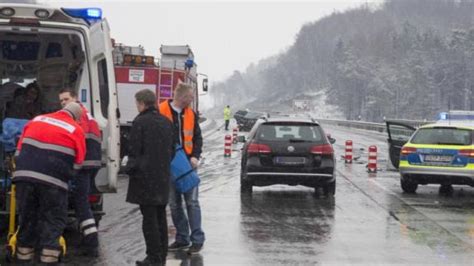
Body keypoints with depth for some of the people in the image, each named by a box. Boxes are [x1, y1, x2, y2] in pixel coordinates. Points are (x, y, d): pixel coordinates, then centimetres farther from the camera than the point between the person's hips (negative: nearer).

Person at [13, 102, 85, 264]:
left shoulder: (36, 120, 19)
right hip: (52, 180, -4)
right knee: (54, 220, 6)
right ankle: (48, 258, -1)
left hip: (24, 175, 4)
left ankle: (24, 256, 19)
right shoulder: (76, 130, 7)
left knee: (27, 217, 14)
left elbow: (19, 149, 21)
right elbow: (77, 163, 10)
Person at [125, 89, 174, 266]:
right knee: (160, 216, 13)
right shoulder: (166, 122, 11)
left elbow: (134, 151, -12)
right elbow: (172, 150, 17)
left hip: (145, 177, -7)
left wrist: (130, 168, 2)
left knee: (149, 218, -4)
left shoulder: (140, 122, -11)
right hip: (163, 177, 7)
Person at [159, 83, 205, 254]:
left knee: (192, 202, -3)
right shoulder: (161, 112, -5)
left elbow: (197, 137, 12)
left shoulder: (191, 114, 8)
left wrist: (195, 156, -3)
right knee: (174, 204, 8)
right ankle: (182, 238, 19)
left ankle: (197, 239, 1)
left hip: (187, 163, 1)